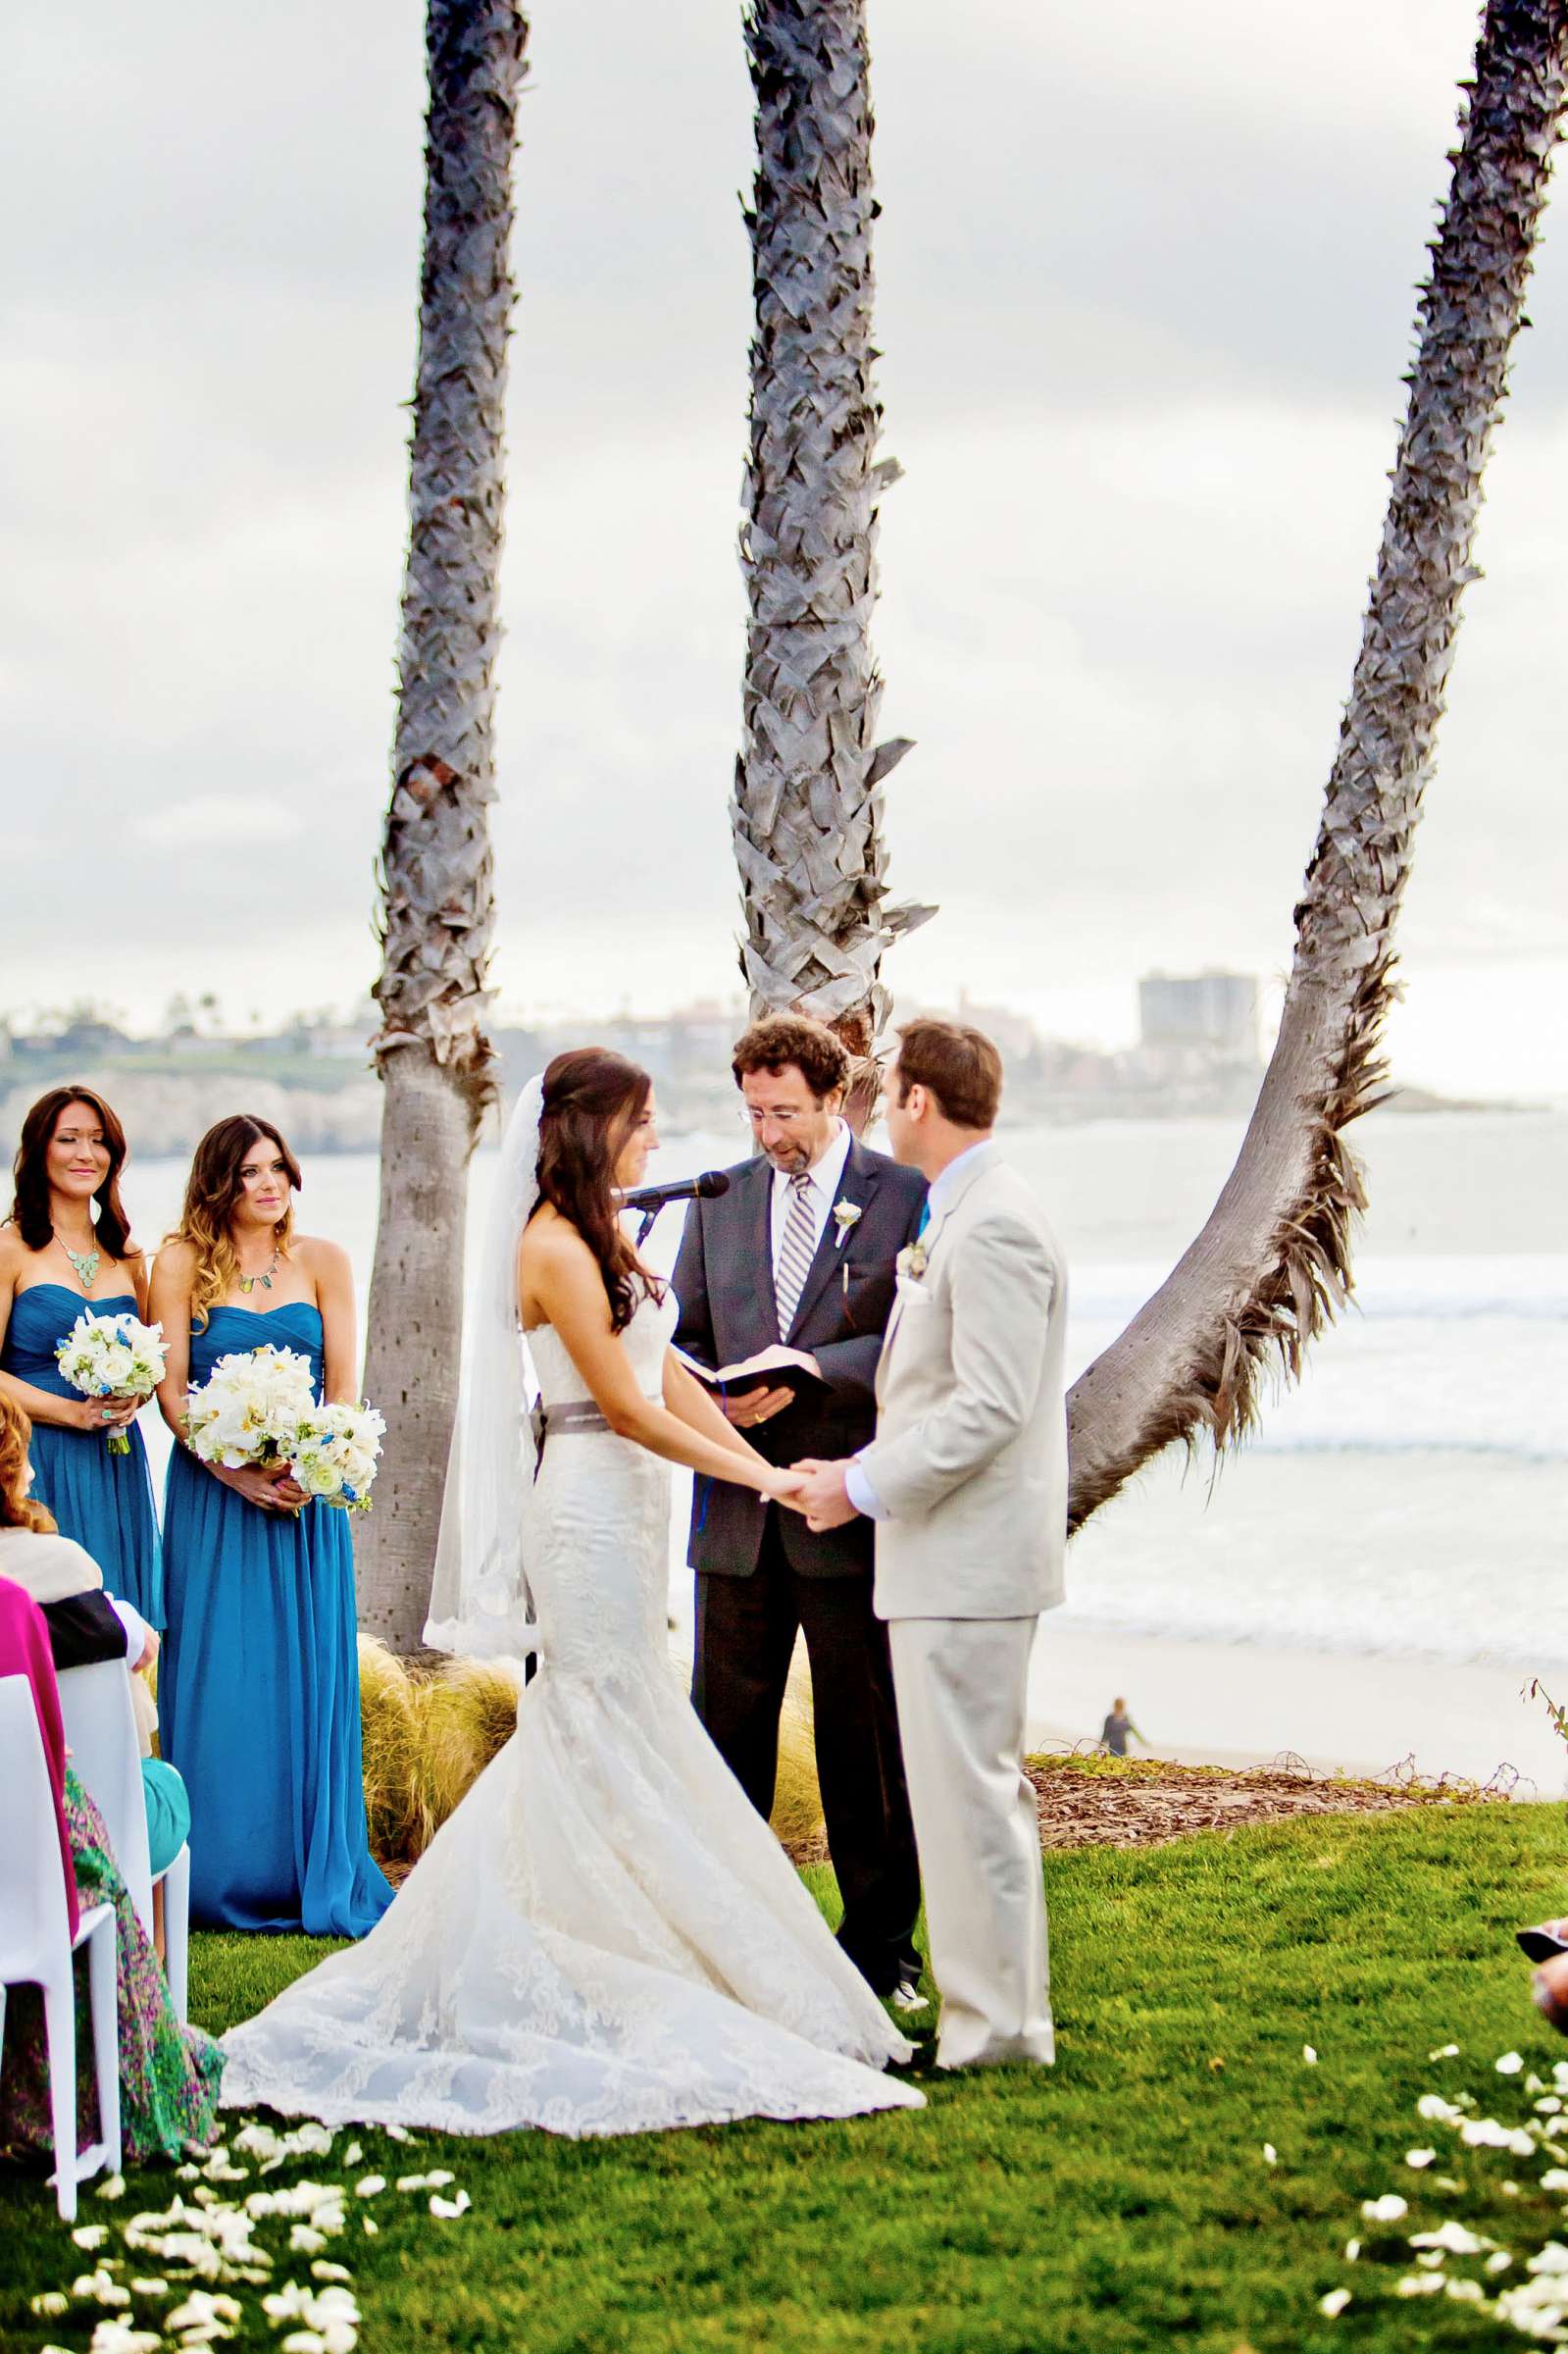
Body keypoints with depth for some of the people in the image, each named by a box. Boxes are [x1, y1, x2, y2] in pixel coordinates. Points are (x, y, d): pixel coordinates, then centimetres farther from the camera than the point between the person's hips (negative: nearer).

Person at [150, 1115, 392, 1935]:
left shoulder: (322, 1262, 6)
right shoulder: (181, 1264, 1)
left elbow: (343, 1384, 3)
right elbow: (170, 1389, -2)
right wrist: (234, 1472, -14)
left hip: (307, 1492, 1)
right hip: (211, 1491, -1)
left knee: (307, 1674, 3)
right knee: (216, 1676, -1)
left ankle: (315, 1874, 11)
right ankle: (220, 1876, 8)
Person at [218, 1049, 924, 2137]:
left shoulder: (596, 1240, 13)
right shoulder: (555, 1248, -17)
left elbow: (668, 1374, 12)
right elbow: (628, 1409, -18)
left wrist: (767, 1468, 4)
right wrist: (758, 1476, -13)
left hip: (624, 1511, 10)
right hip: (592, 1508, -10)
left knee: (582, 1742, 14)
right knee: (615, 1742, -3)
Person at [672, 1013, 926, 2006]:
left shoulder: (905, 1198, -3)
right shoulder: (718, 1201, 11)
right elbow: (684, 1340, 14)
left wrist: (803, 1375, -19)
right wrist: (719, 1400, -7)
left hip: (849, 1512, -4)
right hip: (738, 1514, 4)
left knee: (866, 1738, 5)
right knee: (727, 1732, 8)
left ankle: (880, 1947, 17)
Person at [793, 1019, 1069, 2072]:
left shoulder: (994, 1226, -18)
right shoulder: (964, 1215, 16)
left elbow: (990, 1405, -23)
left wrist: (866, 1484, -17)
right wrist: (867, 1470, 18)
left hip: (968, 1559, -11)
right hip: (953, 1553, 11)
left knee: (968, 1788, -5)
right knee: (981, 1785, 16)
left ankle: (995, 2024, 1)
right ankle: (1005, 2010, 25)